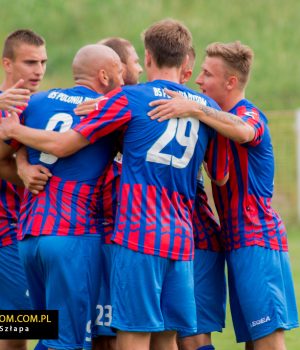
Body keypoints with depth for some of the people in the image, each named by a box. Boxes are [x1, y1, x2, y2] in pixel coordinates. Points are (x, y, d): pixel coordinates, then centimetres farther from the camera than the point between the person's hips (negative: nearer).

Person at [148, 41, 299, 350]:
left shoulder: (249, 114, -9)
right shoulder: (222, 119, 19)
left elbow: (243, 131, -33)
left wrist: (194, 110, -40)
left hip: (257, 240, -9)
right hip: (238, 242, 9)